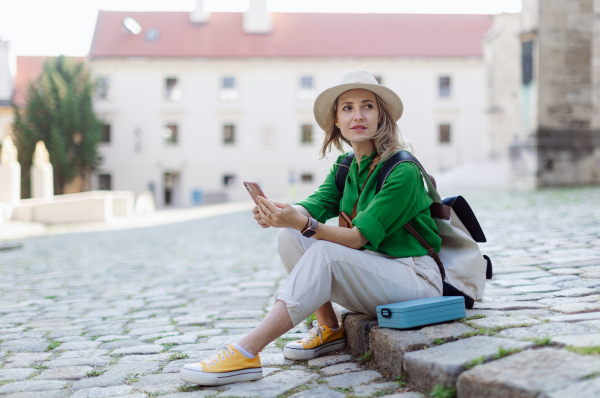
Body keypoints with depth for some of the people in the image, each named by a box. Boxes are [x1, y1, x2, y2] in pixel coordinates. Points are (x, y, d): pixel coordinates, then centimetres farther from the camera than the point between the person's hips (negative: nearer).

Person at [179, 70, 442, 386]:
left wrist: (304, 223, -38)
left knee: (324, 253, -31)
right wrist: (280, 214, -32)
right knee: (290, 236, -10)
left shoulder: (403, 171, -17)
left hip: (417, 277, -7)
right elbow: (313, 205, -10)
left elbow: (360, 237, -23)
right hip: (370, 271, 7)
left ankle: (245, 354, -35)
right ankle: (329, 330, -4)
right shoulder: (345, 167, 8)